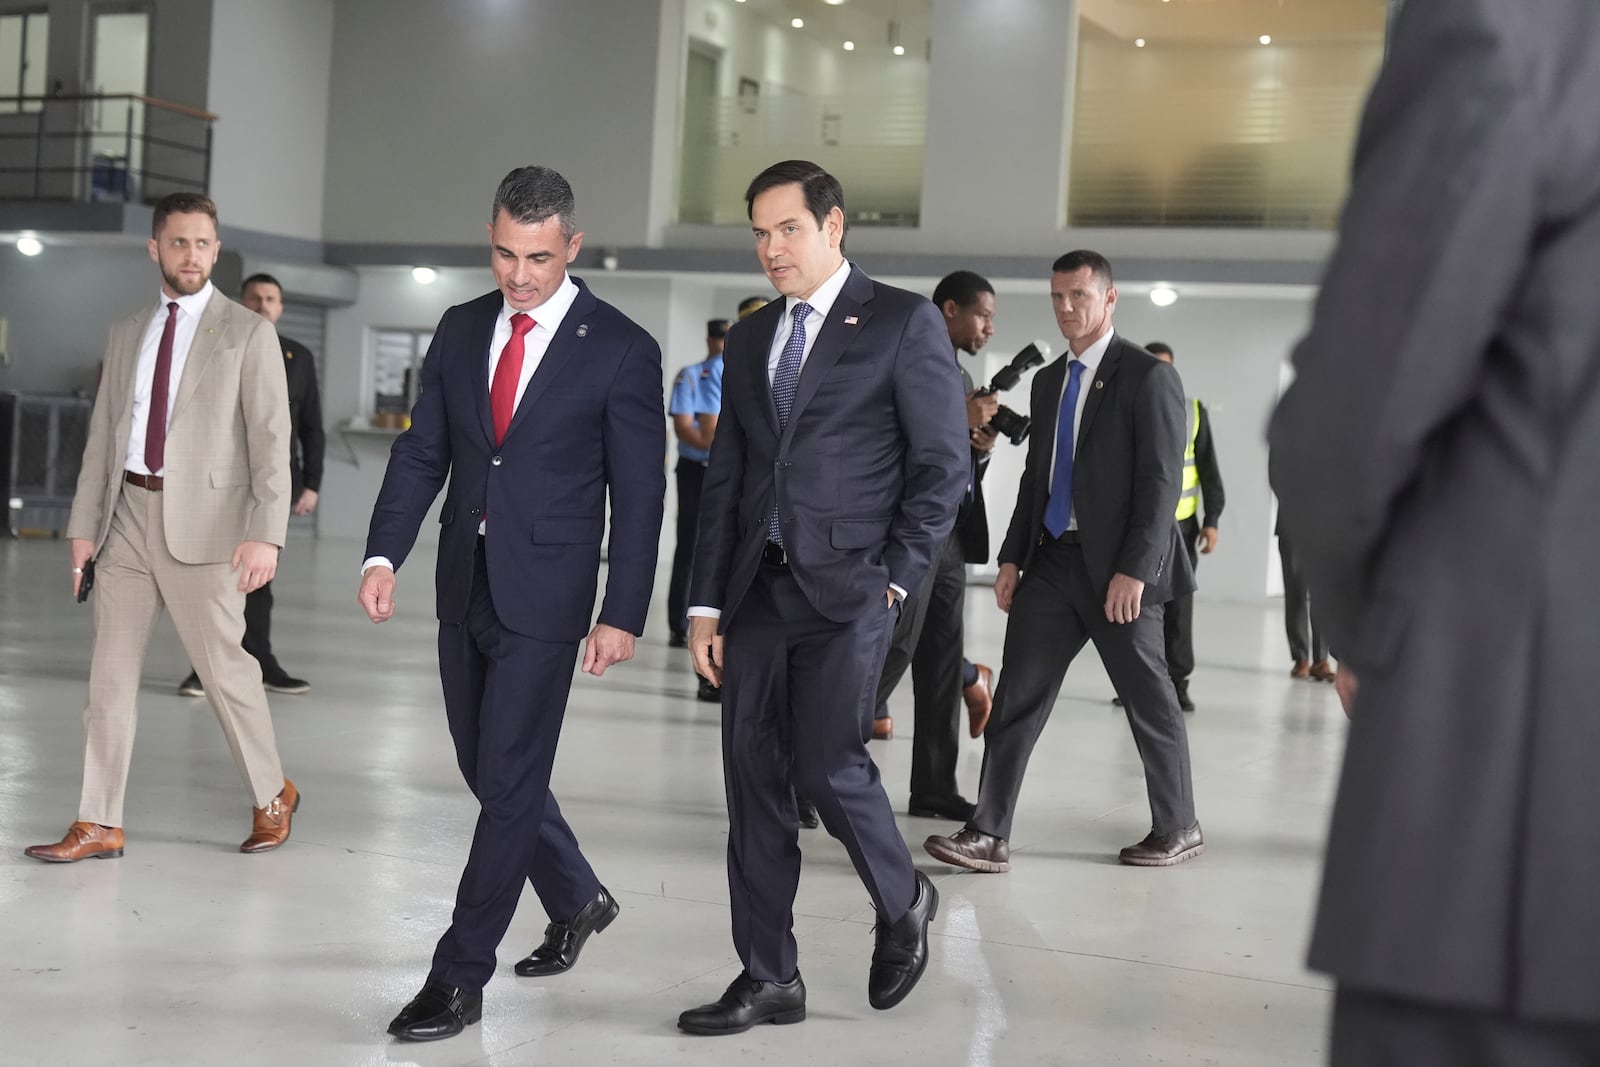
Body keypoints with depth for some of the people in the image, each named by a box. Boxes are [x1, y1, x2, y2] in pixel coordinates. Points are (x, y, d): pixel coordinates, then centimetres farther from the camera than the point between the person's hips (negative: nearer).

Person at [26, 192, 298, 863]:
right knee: (110, 670, 5)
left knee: (223, 666, -1)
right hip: (128, 514, 5)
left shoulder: (247, 334, -2)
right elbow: (103, 433, 15)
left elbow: (271, 440, -8)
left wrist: (265, 534, -17)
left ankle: (272, 796, 20)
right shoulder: (128, 333, 14)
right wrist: (84, 525, 9)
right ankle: (99, 826, 11)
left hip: (202, 522, -5)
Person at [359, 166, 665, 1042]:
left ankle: (459, 978, 4)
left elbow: (638, 496, -7)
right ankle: (577, 899, 38)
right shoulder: (460, 330, 7)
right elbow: (421, 451, 8)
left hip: (544, 595, -6)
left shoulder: (620, 350, -8)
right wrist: (384, 554, -5)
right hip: (464, 589, 6)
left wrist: (623, 615, -11)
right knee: (490, 770, 15)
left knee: (508, 779, -5)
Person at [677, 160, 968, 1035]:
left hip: (846, 587, -6)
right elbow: (725, 480, 16)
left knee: (827, 766, -12)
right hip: (756, 592, 6)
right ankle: (769, 979, 13)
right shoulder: (750, 339, 16)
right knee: (754, 782, 4)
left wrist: (896, 577, -10)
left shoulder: (903, 323, -1)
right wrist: (705, 603, 9)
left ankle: (902, 903, 18)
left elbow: (943, 465, -4)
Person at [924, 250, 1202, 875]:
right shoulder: (1048, 381, 15)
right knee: (1017, 696, -1)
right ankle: (989, 835, 0)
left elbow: (1162, 482, -13)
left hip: (1118, 567, -6)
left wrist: (1133, 570, -19)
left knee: (1149, 700, 5)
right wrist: (1012, 557, 10)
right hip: (1052, 559, 7)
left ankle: (1178, 830, 21)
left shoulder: (1148, 377, -7)